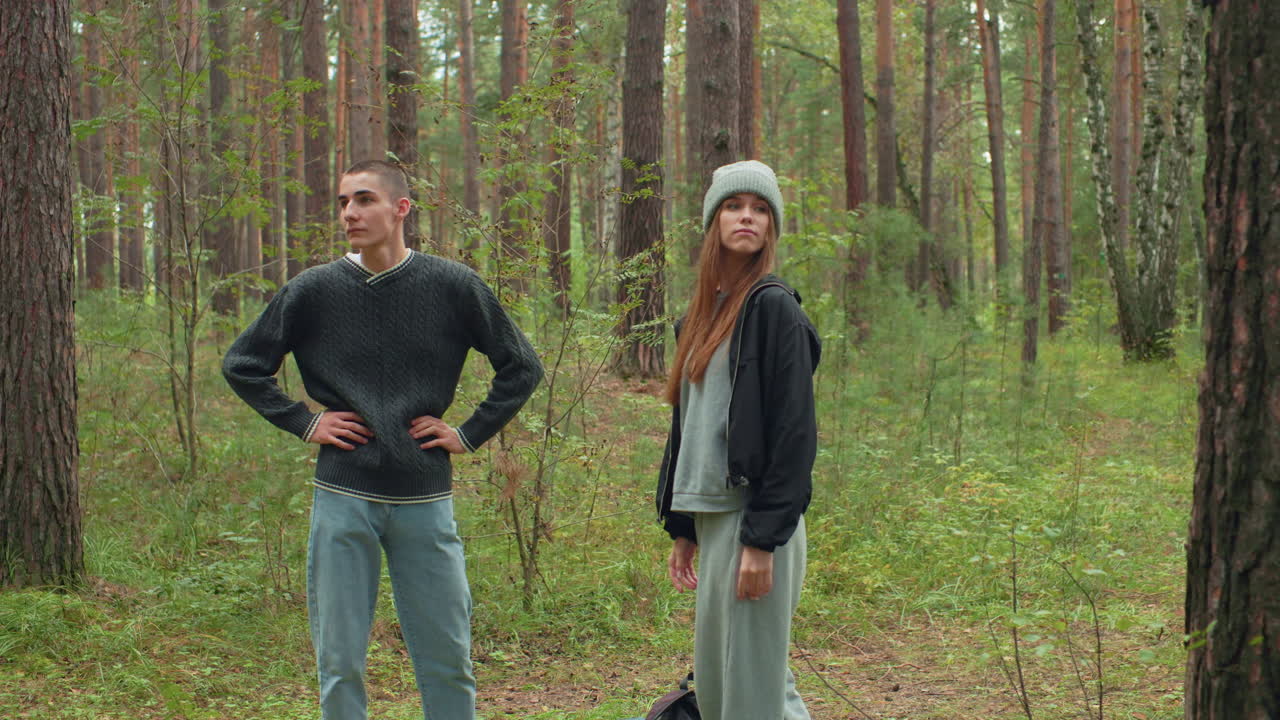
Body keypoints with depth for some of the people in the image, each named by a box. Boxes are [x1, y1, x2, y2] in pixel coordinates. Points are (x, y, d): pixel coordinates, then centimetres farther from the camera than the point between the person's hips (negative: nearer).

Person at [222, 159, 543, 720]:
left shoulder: (453, 286, -1)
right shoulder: (313, 291, 1)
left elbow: (522, 367, 10)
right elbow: (241, 365, 14)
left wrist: (470, 434, 2)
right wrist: (303, 423, 4)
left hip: (426, 501, 0)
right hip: (342, 500, 1)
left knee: (448, 662, 6)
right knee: (339, 662, 5)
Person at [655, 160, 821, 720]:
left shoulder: (773, 307, -9)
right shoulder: (704, 315, 15)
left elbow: (793, 431, -15)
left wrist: (762, 540, -19)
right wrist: (682, 529, 16)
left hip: (755, 520, -9)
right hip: (710, 518, 9)